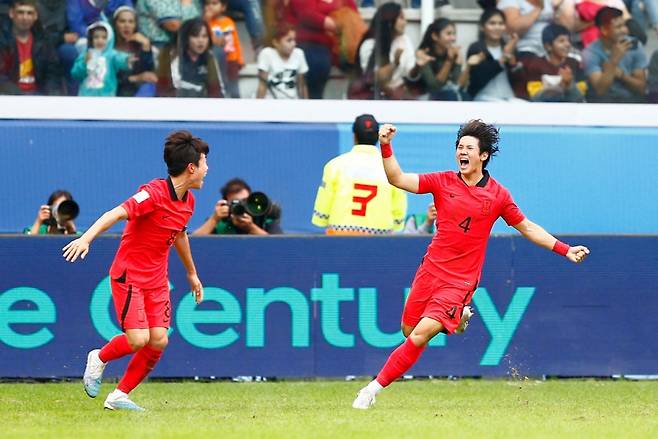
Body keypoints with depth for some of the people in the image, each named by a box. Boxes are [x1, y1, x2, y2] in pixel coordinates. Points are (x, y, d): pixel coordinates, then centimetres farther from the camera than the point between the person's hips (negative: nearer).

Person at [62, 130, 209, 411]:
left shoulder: (188, 201, 7)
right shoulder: (154, 193, -19)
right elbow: (117, 213, -31)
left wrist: (192, 273, 38)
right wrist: (87, 238, -47)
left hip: (157, 280, 7)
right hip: (129, 275, -7)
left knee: (159, 340, -5)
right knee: (138, 339, -17)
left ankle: (119, 396, 7)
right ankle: (99, 359, 15)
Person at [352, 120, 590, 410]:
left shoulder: (497, 195, -1)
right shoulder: (443, 182, 1)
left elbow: (528, 228, 10)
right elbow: (397, 179, -5)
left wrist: (565, 250, 5)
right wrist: (386, 147, -20)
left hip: (460, 281, -3)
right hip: (430, 270, 3)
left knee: (420, 336, -17)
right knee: (408, 331, 11)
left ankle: (375, 388, -9)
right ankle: (458, 317, 37)